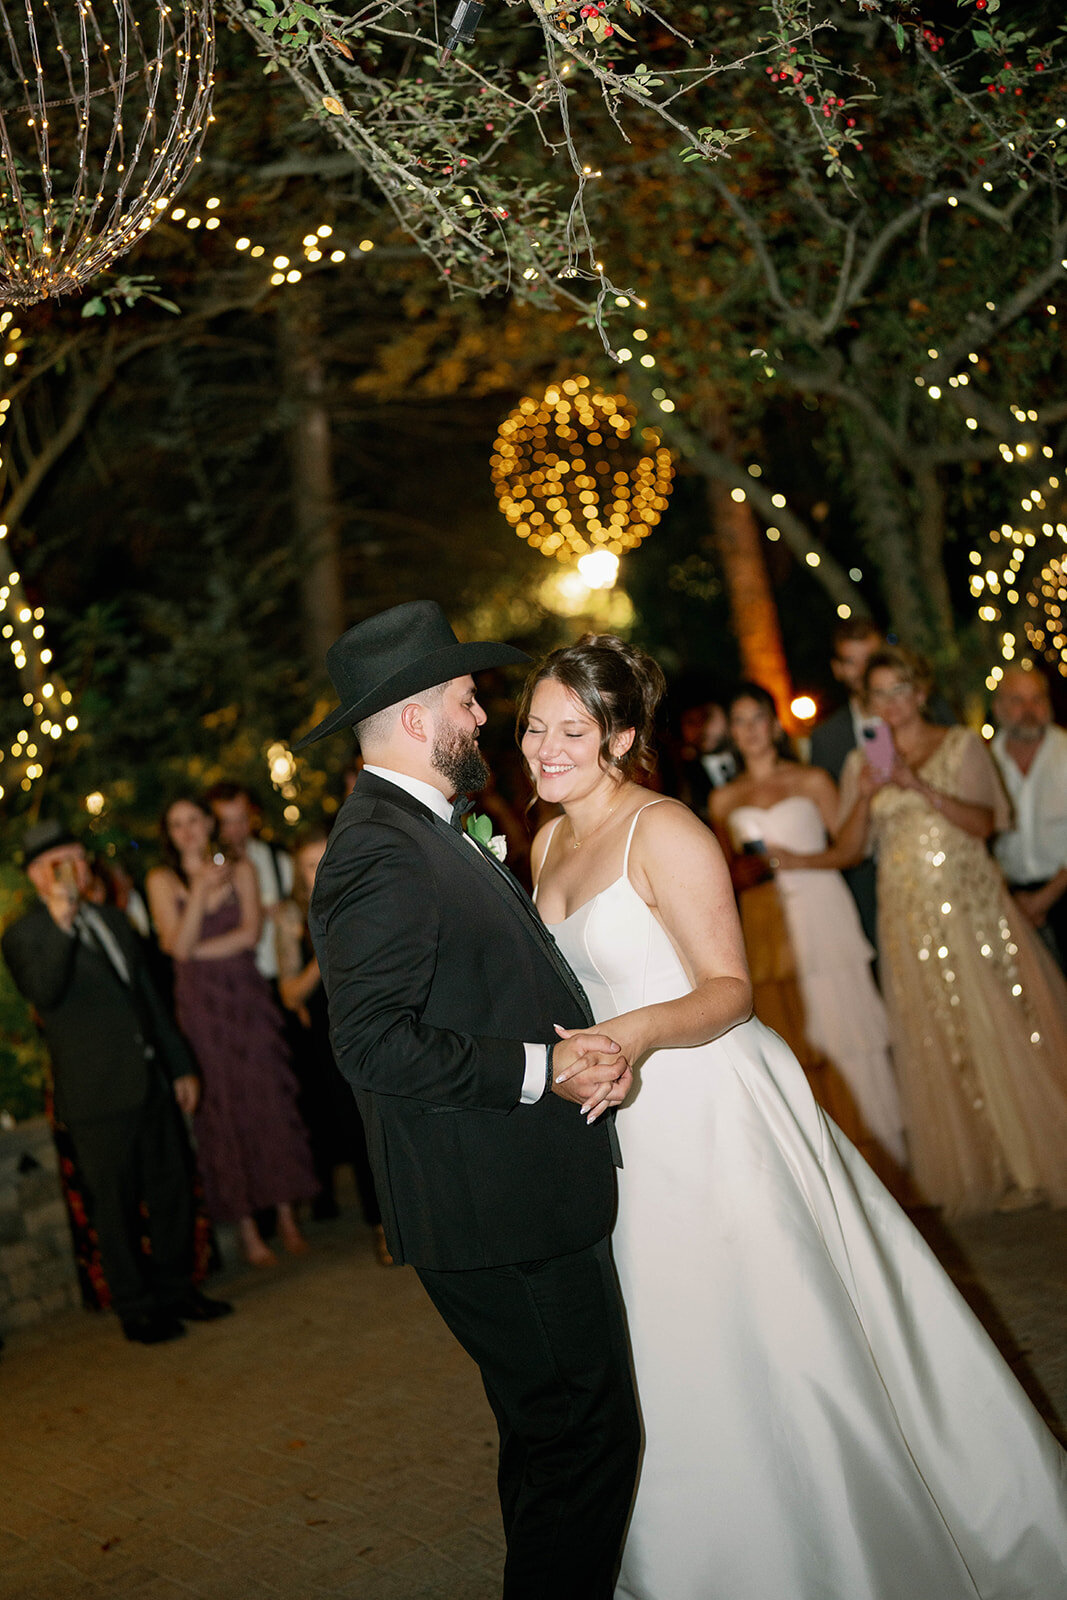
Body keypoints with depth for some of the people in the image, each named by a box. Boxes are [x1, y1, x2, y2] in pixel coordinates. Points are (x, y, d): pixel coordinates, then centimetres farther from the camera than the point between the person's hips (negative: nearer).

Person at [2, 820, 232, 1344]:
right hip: (96, 1098, -6)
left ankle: (174, 1288, 27)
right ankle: (135, 1308, 16)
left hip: (152, 1083, 6)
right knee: (115, 1206, 3)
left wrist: (180, 1064, 19)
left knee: (171, 1191, 13)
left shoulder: (112, 920, 15)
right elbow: (42, 992, -27)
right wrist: (60, 924, -33)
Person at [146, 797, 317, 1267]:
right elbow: (178, 945, -8)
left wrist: (196, 950, -7)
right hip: (201, 1007, -1)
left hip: (247, 999, 1)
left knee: (270, 1099, 1)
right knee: (224, 1108, 1)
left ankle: (286, 1215, 10)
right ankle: (246, 1227, 6)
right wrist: (200, 888, -15)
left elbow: (250, 933, -3)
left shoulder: (240, 870, 7)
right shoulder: (162, 880, 3)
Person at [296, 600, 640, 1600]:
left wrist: (589, 1049, 1)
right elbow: (373, 1044, -27)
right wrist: (545, 1068, -21)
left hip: (527, 1198, 10)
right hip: (498, 1214, -10)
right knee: (583, 1437, -1)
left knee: (547, 1433, 22)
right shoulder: (380, 852, -19)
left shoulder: (431, 832, 13)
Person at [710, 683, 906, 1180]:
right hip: (766, 929, 2)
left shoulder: (812, 781, 6)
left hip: (821, 913, -2)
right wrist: (756, 865, -5)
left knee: (840, 1030, -5)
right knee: (791, 1038, -3)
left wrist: (799, 860, -10)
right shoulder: (725, 799, 12)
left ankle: (875, 1156, 5)